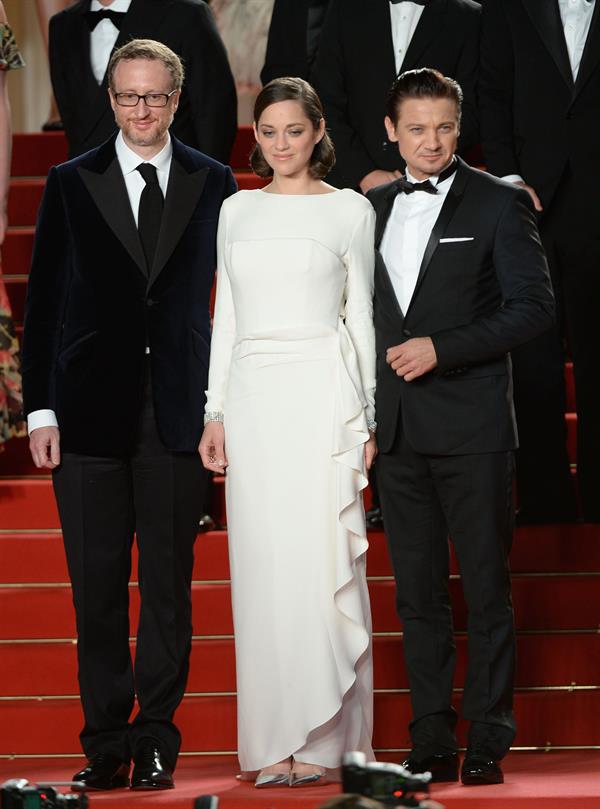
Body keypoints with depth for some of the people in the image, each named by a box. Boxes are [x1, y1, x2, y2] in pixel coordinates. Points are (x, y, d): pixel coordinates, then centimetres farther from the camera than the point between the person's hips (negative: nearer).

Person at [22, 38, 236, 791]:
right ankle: (106, 742, 11)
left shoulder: (214, 184, 6)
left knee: (169, 582, 4)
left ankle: (156, 739, 12)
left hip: (176, 412, 0)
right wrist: (40, 409, -2)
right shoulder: (71, 184, 5)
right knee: (96, 584, 3)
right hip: (90, 411, 0)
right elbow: (43, 304, 4)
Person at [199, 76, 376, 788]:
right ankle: (276, 742, 6)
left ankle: (326, 740, -2)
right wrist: (215, 414, 8)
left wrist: (368, 420, -3)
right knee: (263, 567, 2)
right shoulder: (236, 210, 13)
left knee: (321, 561, -7)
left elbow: (362, 316, 3)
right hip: (253, 399, 4)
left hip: (323, 395, -3)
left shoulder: (350, 211, 3)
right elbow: (226, 316, 15)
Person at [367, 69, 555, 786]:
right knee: (417, 592, 7)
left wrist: (441, 348, -13)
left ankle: (487, 744, 5)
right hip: (397, 430, 4)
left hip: (472, 428, -4)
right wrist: (364, 411, 9)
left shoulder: (499, 204, -1)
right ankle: (431, 745, 12)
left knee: (486, 590, -1)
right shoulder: (372, 209, 13)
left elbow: (533, 307, -7)